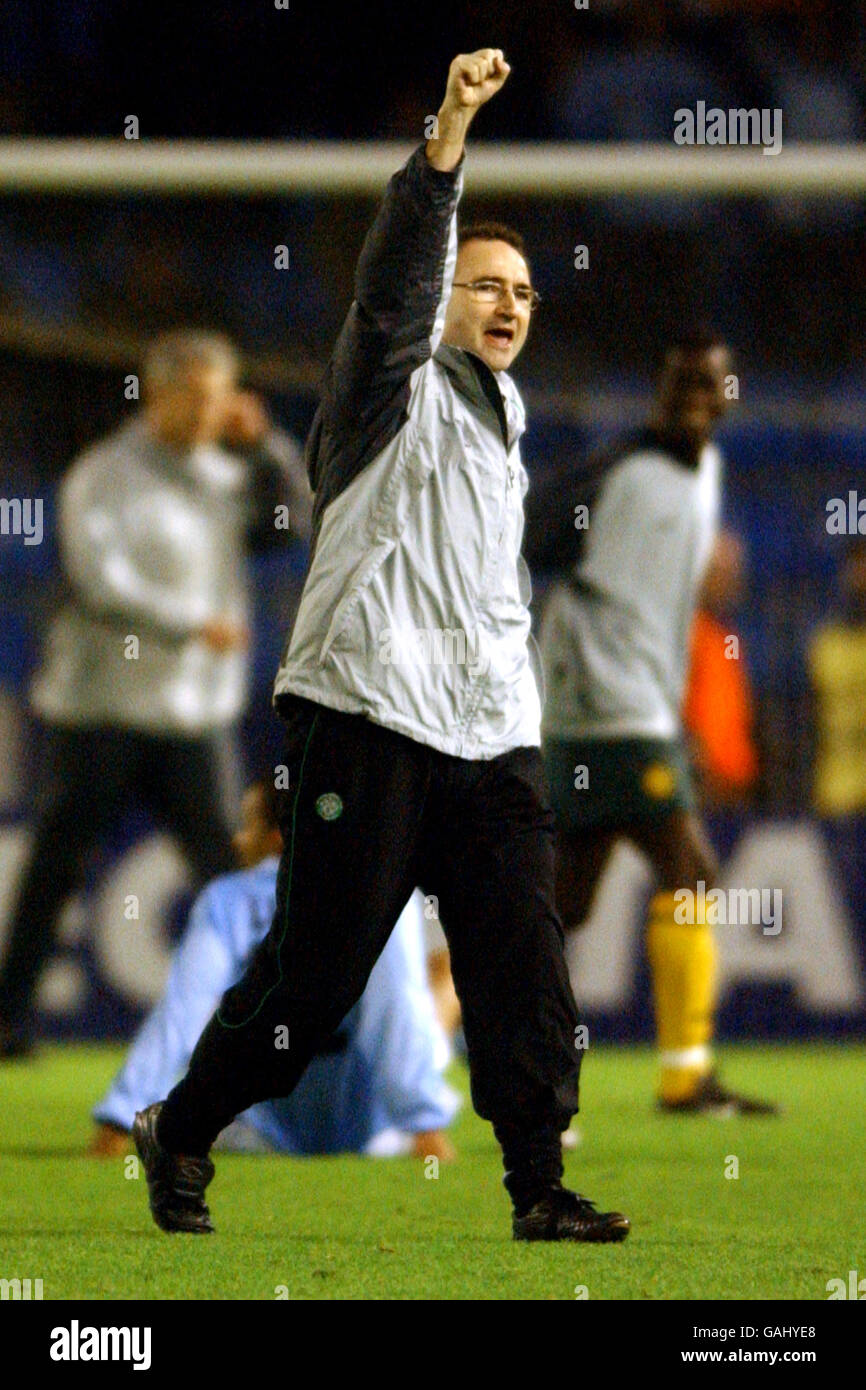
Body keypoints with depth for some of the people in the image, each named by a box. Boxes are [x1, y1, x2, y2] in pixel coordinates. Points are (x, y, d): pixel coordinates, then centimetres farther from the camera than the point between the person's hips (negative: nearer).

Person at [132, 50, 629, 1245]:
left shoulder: (502, 413, 22)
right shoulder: (397, 386, 0)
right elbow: (396, 272, -19)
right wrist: (449, 135, -31)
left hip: (493, 735, 7)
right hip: (374, 720, -7)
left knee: (524, 967, -4)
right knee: (314, 969, -3)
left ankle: (540, 1187, -4)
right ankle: (181, 1134, 14)